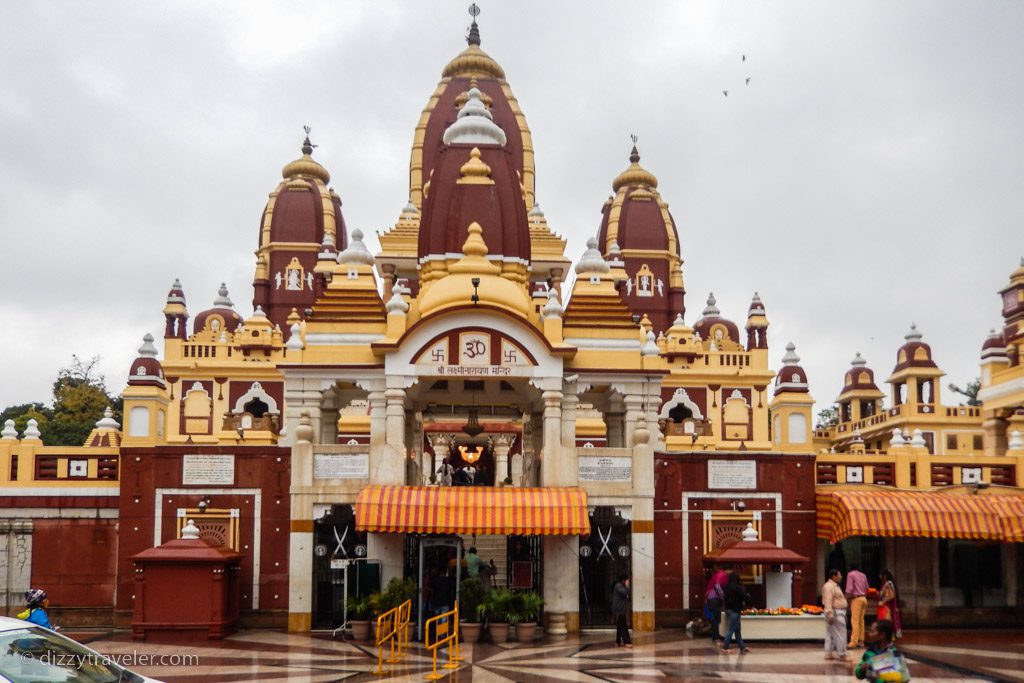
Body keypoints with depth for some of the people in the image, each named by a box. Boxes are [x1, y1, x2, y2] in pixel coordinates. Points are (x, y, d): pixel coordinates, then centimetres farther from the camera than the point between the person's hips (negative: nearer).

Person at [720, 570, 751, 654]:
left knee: (737, 630, 14)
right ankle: (725, 647, -3)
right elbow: (745, 597, -15)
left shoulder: (727, 587, 7)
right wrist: (748, 597, 8)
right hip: (734, 610, -8)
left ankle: (742, 647, 21)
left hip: (728, 609, 8)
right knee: (731, 629, -4)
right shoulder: (737, 587, -16)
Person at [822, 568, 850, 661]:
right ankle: (842, 654, -5)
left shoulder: (835, 586, 18)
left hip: (839, 613, 11)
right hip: (835, 613, -11)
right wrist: (830, 615, -28)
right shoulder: (829, 586, -16)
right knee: (840, 634, -8)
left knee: (831, 634, 11)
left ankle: (829, 653, 15)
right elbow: (828, 601, -23)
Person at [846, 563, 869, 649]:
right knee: (861, 620, 9)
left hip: (856, 599, -7)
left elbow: (849, 589, -11)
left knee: (855, 621, -11)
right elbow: (866, 588, 18)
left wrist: (847, 598, -3)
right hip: (864, 598, 7)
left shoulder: (850, 574, -3)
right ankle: (861, 641, 9)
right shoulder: (863, 575, 17)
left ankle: (853, 642, -15)